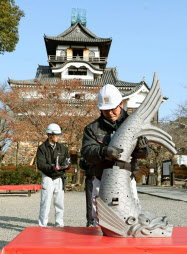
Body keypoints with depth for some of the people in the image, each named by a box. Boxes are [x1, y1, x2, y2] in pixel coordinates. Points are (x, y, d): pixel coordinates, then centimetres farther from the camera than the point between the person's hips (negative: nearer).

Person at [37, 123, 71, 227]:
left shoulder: (63, 148, 9)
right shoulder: (42, 148, -3)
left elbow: (69, 162, 9)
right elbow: (40, 164, -13)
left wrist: (66, 166, -15)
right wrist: (52, 167, -30)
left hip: (59, 178, 4)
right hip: (48, 178, -4)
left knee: (60, 203, 9)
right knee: (45, 203, -5)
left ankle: (59, 224, 20)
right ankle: (43, 225, 4)